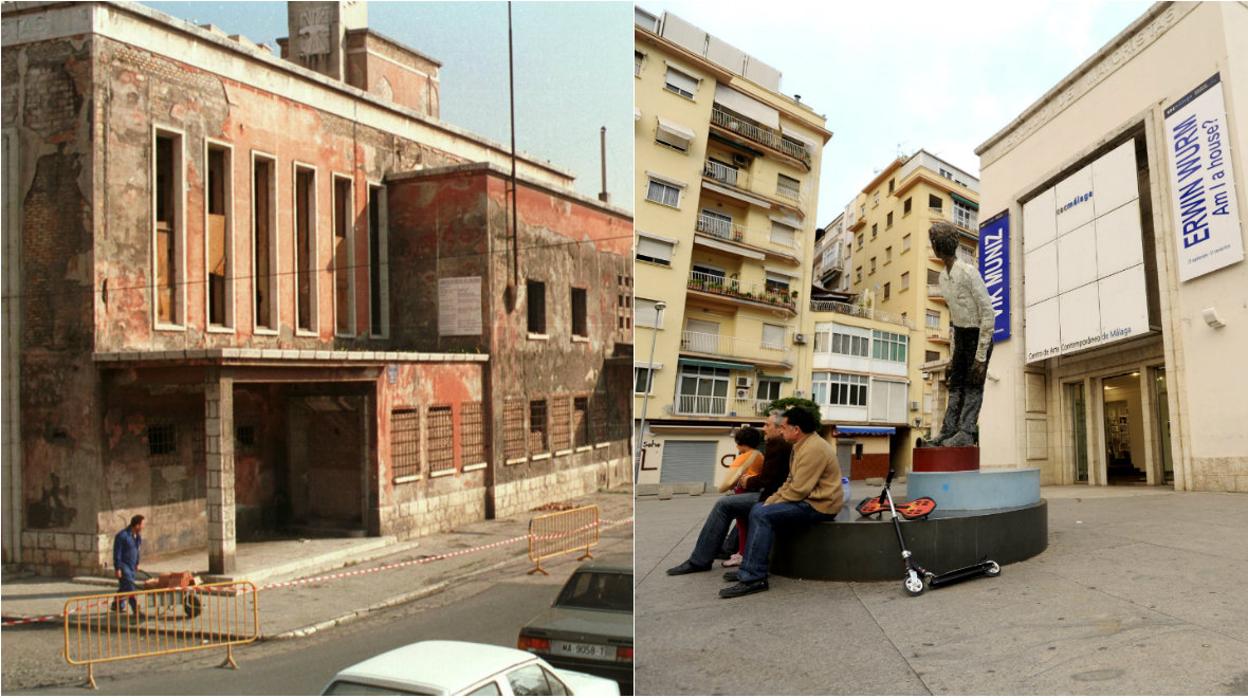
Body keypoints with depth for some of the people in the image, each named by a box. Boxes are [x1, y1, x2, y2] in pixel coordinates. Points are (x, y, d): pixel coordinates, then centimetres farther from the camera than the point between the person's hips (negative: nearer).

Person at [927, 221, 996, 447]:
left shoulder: (969, 273, -21)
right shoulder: (943, 277, 6)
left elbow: (988, 314, -21)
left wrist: (981, 356, -22)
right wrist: (953, 352, 14)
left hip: (979, 335, -8)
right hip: (961, 335, 8)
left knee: (973, 386, -8)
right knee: (955, 385, 3)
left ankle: (966, 432, -10)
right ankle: (948, 432, 2)